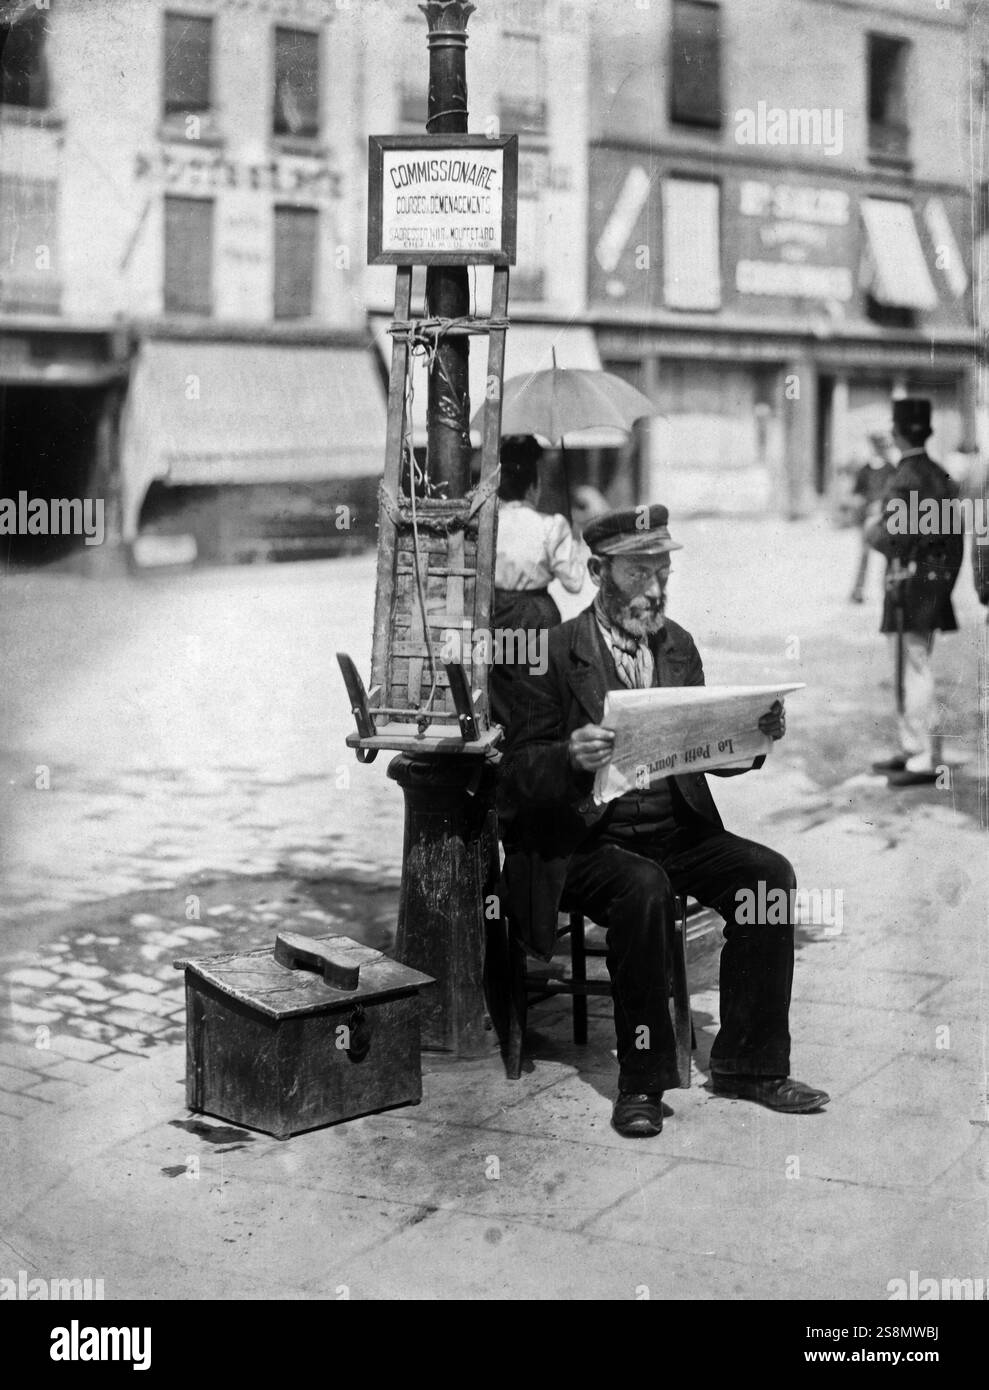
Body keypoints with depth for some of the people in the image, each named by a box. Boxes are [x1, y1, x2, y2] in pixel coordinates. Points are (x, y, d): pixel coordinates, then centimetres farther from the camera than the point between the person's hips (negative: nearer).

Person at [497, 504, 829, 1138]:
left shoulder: (677, 644, 12)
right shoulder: (553, 653, -6)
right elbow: (519, 772, -8)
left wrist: (758, 733, -6)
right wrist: (572, 758, -29)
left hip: (676, 831, 5)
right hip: (583, 842, -5)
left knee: (770, 872, -18)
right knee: (644, 888, -34)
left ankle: (749, 1063, -9)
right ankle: (642, 1080, -20)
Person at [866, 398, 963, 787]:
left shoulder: (905, 480, -16)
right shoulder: (941, 476, 12)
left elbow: (891, 535, -22)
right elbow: (955, 533, 14)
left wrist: (871, 532, -1)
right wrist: (948, 576, 20)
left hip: (909, 583, -9)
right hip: (936, 579, 9)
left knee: (914, 672, -6)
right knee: (915, 669, 17)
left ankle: (924, 762, -4)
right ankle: (912, 749, 26)